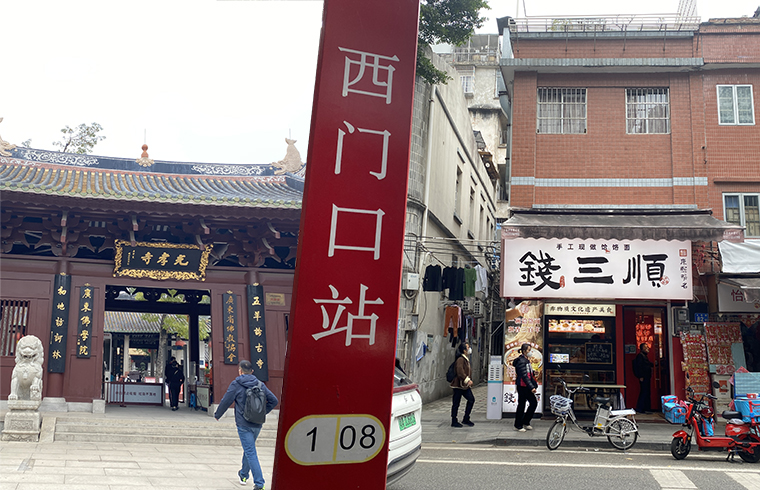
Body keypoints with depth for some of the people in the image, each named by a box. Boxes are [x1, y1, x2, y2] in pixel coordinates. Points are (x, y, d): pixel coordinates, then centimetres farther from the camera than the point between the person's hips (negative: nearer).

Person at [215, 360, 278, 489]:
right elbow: (273, 400, 5)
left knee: (251, 452, -6)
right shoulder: (260, 384, 6)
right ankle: (243, 475, 42)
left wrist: (217, 415, 15)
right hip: (257, 424, 5)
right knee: (249, 448, 24)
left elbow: (225, 401, -2)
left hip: (244, 424, -5)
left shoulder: (236, 384, -7)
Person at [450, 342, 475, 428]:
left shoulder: (466, 359, 14)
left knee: (471, 399, 5)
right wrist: (467, 380, -24)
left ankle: (466, 419, 14)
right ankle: (454, 422, 9)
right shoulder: (460, 359, -16)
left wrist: (469, 380, 12)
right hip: (459, 385, -10)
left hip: (465, 385, 10)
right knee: (456, 403, 0)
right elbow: (460, 372, -25)